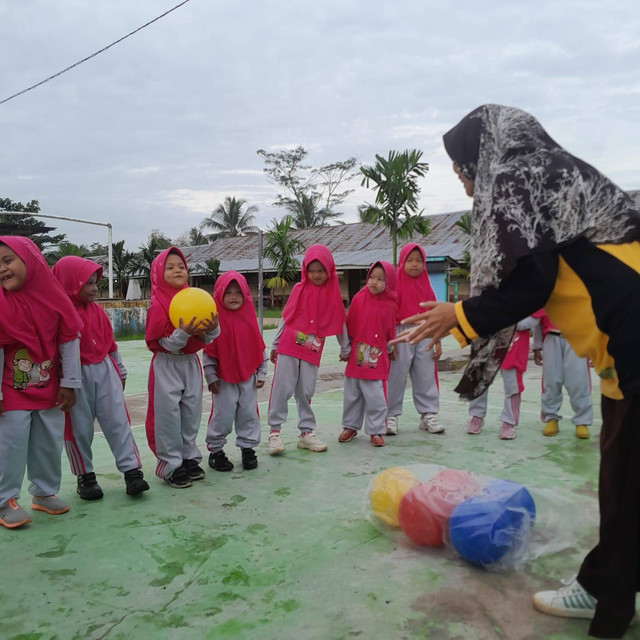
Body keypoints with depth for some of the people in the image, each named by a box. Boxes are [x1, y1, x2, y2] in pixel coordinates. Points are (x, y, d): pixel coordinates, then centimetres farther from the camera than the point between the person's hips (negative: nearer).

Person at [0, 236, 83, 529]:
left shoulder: (54, 297, -7)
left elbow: (69, 341, -3)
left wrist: (69, 384, -3)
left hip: (50, 388, 3)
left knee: (50, 444, 12)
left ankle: (44, 492, 28)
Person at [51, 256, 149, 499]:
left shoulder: (97, 310, 7)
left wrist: (120, 371, 20)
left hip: (104, 371, 5)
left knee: (118, 421, 2)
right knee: (79, 428, 8)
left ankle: (132, 470, 6)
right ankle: (85, 476, 23)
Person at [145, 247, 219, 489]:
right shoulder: (158, 304, -11)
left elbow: (205, 339, 5)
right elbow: (163, 343, -16)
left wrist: (212, 328, -15)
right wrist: (183, 332, -31)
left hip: (191, 363, 6)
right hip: (167, 366, -5)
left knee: (191, 413, 11)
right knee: (169, 415, -1)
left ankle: (189, 458, 25)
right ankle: (170, 466, 11)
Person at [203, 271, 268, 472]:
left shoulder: (250, 319, 1)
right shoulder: (216, 321, -9)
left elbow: (260, 348, 6)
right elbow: (209, 352, -5)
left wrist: (261, 373, 5)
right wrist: (211, 376, -7)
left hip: (248, 377, 3)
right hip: (224, 379, -3)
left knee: (249, 414, 11)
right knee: (222, 415, 4)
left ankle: (248, 448, 25)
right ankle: (215, 450, 19)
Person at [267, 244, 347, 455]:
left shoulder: (333, 293, 3)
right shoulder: (299, 289, 1)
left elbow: (339, 323, 11)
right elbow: (285, 317, 6)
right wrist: (275, 345, 9)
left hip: (313, 351, 1)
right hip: (288, 347, -1)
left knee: (306, 392, 5)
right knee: (282, 389, -1)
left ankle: (306, 432, 15)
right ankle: (274, 431, 6)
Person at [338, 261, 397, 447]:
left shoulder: (390, 305, -3)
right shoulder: (359, 299, -2)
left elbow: (390, 332, 10)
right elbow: (349, 326, 3)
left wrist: (390, 348, 17)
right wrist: (345, 349, 5)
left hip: (377, 359, -1)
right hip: (356, 356, 1)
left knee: (376, 397, -2)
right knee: (352, 395, 13)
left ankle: (376, 431, 13)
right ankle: (350, 426, 29)